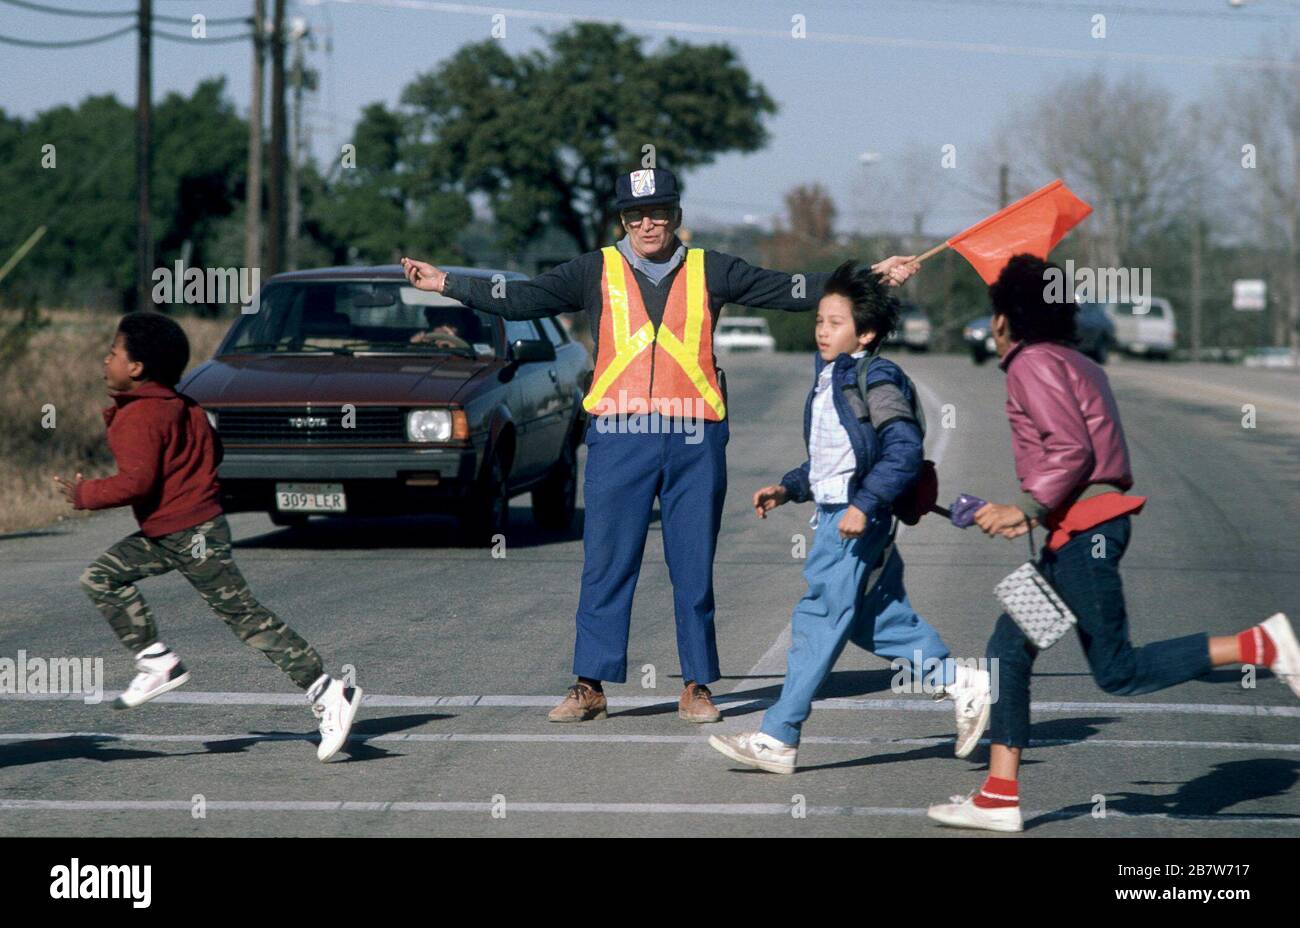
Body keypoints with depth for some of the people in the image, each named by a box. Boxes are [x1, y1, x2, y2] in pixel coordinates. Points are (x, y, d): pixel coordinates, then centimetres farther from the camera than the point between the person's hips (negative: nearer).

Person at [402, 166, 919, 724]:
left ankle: (696, 687, 13)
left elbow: (788, 290, 10)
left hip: (695, 439, 1)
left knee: (694, 567, 5)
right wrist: (443, 283, -5)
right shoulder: (597, 272, 9)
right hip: (618, 436, -1)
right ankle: (590, 687, 5)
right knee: (605, 566, -1)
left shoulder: (708, 272, 11)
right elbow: (522, 300, 3)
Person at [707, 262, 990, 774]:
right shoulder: (830, 379, 17)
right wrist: (788, 488, 15)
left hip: (856, 523, -10)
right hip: (833, 514, 10)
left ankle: (777, 739, -7)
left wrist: (866, 503, -25)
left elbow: (905, 450, -20)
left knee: (818, 620, -8)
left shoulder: (875, 381, -12)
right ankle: (960, 683, 22)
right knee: (877, 618, 13)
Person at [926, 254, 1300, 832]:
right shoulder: (1075, 364, 20)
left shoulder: (1033, 363, -9)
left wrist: (1029, 509, -17)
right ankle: (999, 796, 6)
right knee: (1007, 652, 7)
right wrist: (1028, 516, 18)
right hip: (1078, 531, 10)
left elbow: (1071, 450, -19)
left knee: (1117, 672, -7)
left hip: (1086, 529, -10)